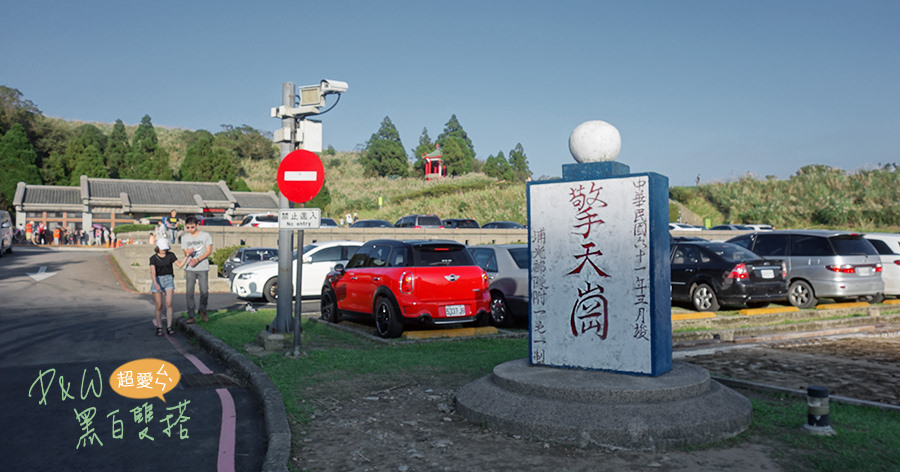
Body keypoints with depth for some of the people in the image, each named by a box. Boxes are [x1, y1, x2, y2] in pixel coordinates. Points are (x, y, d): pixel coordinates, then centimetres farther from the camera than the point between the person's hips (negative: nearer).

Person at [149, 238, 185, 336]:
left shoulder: (170, 255, 2)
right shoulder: (153, 258, -6)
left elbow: (180, 265, -1)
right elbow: (152, 272, -17)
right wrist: (155, 284, -32)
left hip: (168, 280, 1)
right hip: (157, 281, -1)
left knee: (169, 304, -14)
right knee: (159, 306, -1)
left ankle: (169, 327, -11)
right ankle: (159, 327, 16)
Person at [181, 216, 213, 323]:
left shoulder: (206, 235, 0)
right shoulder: (184, 237, 9)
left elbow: (209, 251, -4)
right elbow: (186, 253, 9)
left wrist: (197, 260, -17)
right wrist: (189, 254, -16)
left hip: (203, 268, -2)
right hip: (190, 269, 2)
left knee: (204, 291, -2)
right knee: (189, 292, -3)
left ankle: (203, 311, 21)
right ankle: (191, 316, 3)